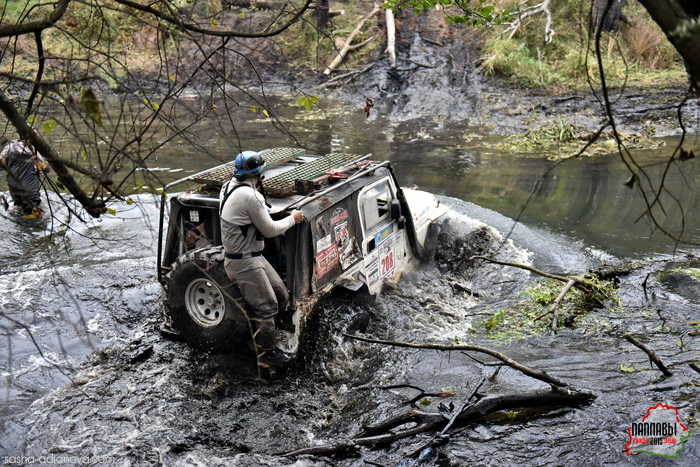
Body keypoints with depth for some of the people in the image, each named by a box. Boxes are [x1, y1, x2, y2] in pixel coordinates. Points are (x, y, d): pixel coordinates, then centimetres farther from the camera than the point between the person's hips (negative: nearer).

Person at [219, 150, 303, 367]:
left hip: (254, 256, 10)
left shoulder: (229, 187, 6)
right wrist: (292, 219, -1)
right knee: (266, 306, -1)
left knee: (281, 296, 14)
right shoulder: (251, 196, -23)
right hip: (244, 263, -10)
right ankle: (266, 354, 13)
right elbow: (270, 230, -15)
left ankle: (261, 333, 27)